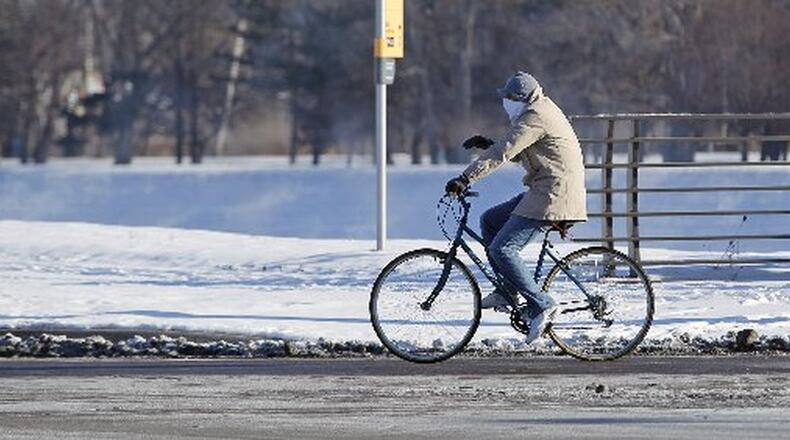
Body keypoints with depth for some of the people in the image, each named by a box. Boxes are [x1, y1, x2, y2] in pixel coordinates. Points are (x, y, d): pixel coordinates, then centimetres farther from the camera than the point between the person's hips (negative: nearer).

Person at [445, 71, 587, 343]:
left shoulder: (535, 118, -14)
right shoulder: (542, 111, 18)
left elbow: (503, 153, -22)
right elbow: (516, 153, 23)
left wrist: (465, 179, -24)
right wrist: (486, 144, 7)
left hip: (552, 196, -11)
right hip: (544, 192, 11)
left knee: (502, 249, -14)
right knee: (489, 220, 16)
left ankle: (541, 306, -15)